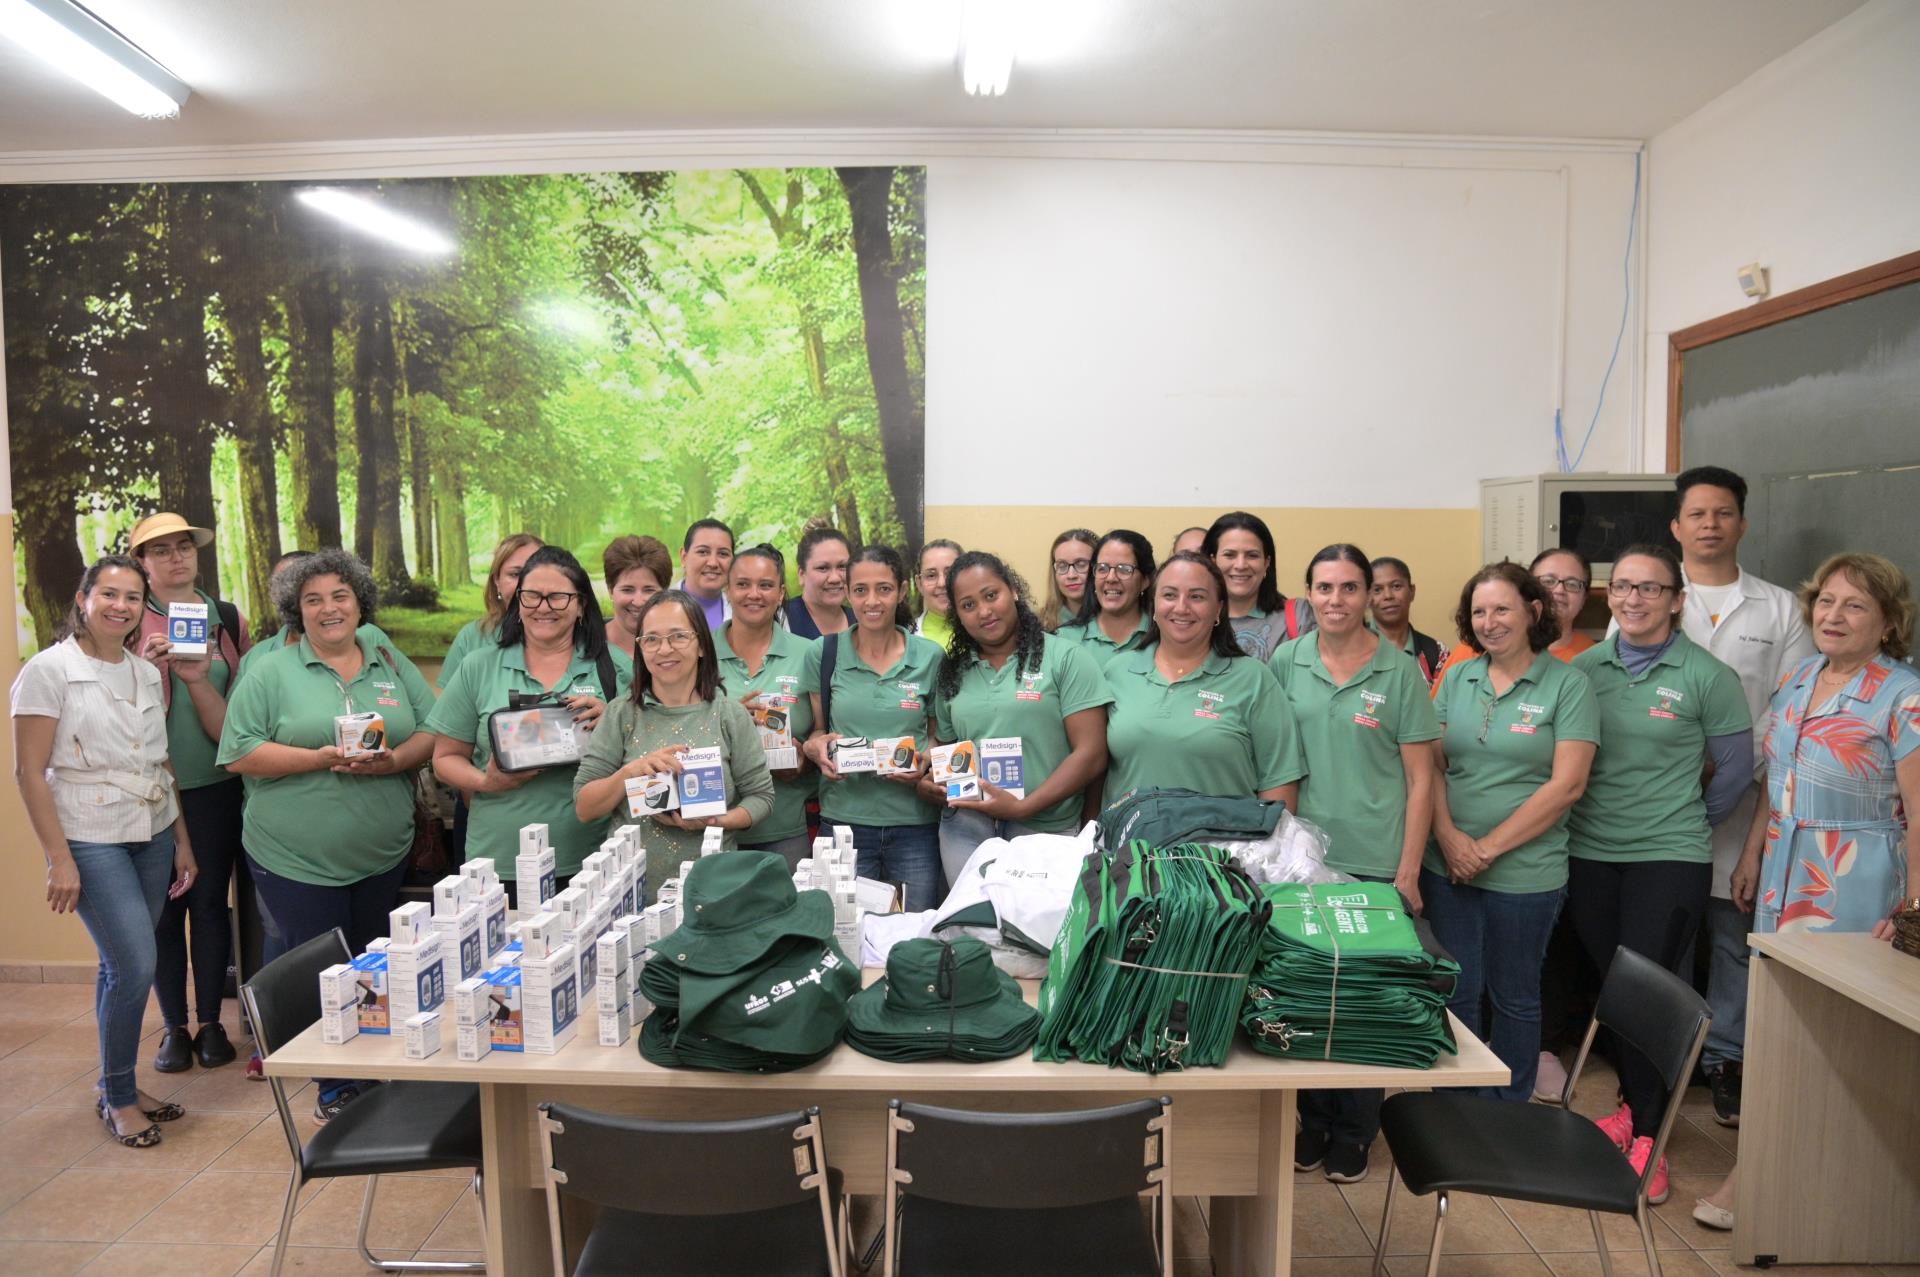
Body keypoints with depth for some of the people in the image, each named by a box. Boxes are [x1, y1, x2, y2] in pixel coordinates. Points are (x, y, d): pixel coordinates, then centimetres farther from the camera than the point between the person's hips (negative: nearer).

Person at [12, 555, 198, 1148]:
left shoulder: (147, 674, 9)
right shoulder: (49, 670, -8)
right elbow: (29, 771, -10)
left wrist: (182, 842, 12)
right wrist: (59, 859, -13)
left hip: (152, 837, 5)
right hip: (91, 842, -5)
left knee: (121, 968, 10)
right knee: (135, 966, -10)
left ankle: (119, 1087, 25)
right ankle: (117, 1097, 9)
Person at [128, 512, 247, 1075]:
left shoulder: (228, 618, 6)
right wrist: (145, 665, -20)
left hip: (215, 783, 1)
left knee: (211, 902, 6)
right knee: (165, 907, 5)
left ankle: (211, 1023, 18)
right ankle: (174, 1027, 18)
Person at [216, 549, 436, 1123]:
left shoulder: (393, 665, 9)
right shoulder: (271, 673, 0)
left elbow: (432, 732, 5)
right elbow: (240, 754, -6)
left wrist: (394, 760, -14)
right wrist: (318, 758, -18)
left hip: (383, 854, 3)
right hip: (298, 859, -3)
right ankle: (334, 1088, 17)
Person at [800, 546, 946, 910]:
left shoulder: (930, 658, 1)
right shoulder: (822, 655, 1)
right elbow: (815, 731, 12)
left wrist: (925, 759, -9)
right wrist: (818, 746, -10)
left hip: (914, 823, 0)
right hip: (844, 818, 0)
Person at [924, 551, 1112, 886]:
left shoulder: (1066, 658, -4)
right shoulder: (953, 671, 12)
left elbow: (1091, 755, -9)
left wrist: (1023, 807, -16)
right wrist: (929, 781, -1)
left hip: (1043, 830, -3)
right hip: (965, 828, 4)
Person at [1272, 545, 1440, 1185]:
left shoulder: (1401, 671, -3)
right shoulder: (1286, 662, 2)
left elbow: (1420, 779, -1)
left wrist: (1408, 873, -5)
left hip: (1375, 864, -2)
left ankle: (1352, 1135, 26)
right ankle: (1310, 1123, 29)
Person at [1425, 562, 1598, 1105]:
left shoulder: (1567, 684, -5)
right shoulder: (1457, 678, 7)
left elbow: (1567, 785, -12)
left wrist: (1490, 846, -13)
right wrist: (1448, 836, -10)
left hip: (1525, 873, -3)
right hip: (1448, 867, 3)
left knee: (1514, 999, 11)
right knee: (1455, 993, 10)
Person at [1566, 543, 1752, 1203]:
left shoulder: (1706, 676, -5)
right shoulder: (1583, 668, 3)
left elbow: (1736, 769, 4)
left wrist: (1687, 823, 9)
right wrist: (1587, 813, 6)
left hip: (1669, 858, -3)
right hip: (1589, 853, 3)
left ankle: (1647, 1135, 11)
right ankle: (1635, 1103, 31)